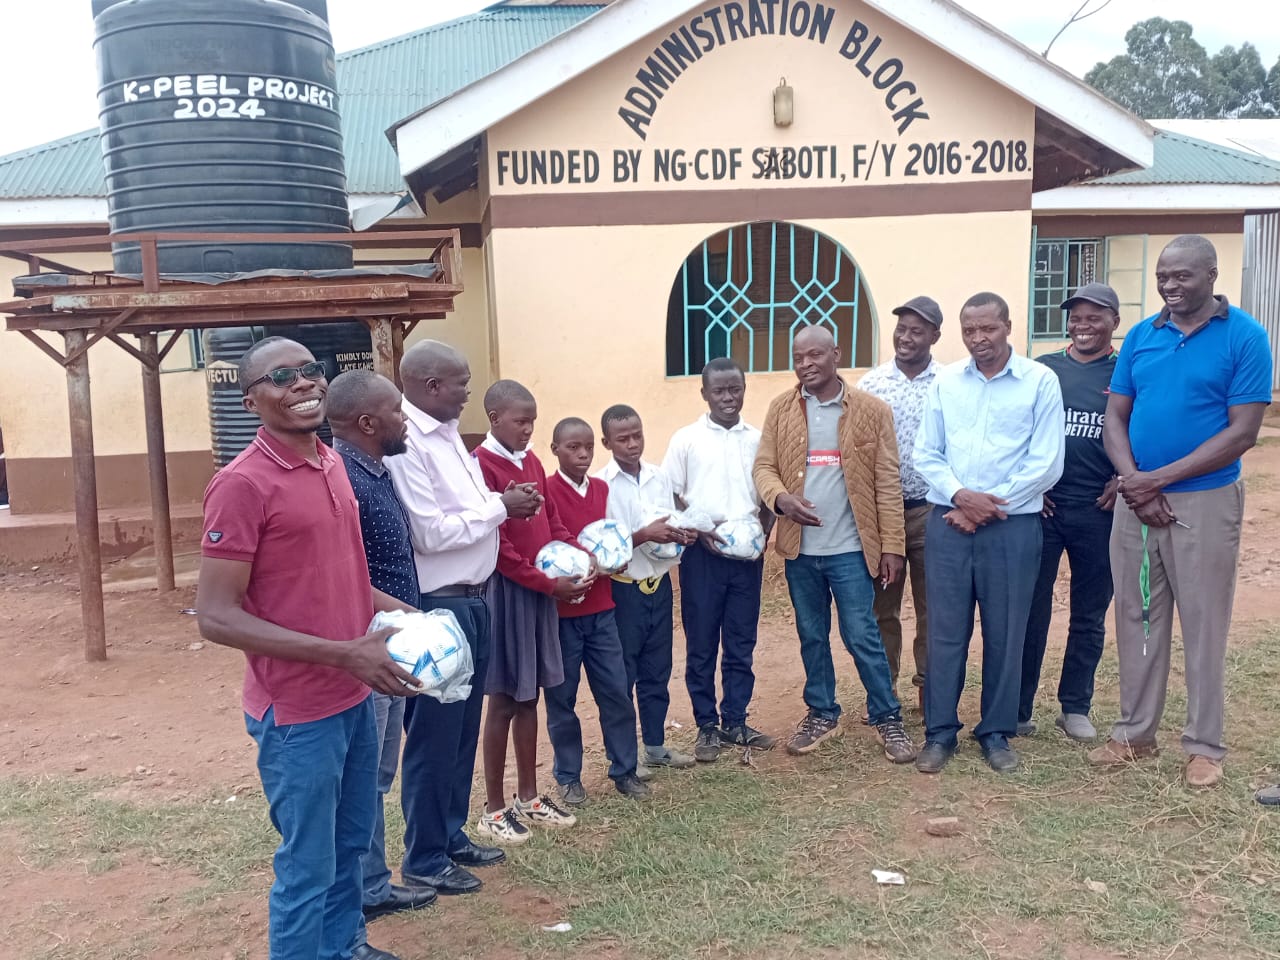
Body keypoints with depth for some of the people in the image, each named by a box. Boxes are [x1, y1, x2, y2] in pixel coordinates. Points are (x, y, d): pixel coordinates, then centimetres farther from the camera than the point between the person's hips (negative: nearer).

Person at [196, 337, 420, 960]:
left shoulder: (331, 464, 6)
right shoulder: (243, 484, -18)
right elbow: (216, 617, -21)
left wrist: (402, 612, 5)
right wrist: (344, 654, -25)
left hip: (354, 697, 8)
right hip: (298, 710, -8)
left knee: (351, 843, 22)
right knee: (308, 866, 7)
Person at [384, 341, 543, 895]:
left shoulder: (447, 434, 11)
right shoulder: (404, 445, -19)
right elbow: (430, 533, -24)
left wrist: (507, 500, -2)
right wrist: (500, 507, -14)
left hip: (471, 600, 9)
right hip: (437, 606, -9)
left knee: (463, 729, 19)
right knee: (434, 735, 4)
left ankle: (452, 835, 35)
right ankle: (424, 860, 20)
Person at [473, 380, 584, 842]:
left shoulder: (531, 462, 10)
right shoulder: (481, 466, -15)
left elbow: (552, 520, 16)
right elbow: (495, 547, -18)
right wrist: (549, 584, -16)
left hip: (542, 591, 7)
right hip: (506, 592, -7)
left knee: (529, 696, 15)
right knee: (504, 700, 2)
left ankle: (528, 798, 26)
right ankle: (494, 809, 15)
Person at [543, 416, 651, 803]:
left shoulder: (602, 489, 8)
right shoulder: (544, 492, -11)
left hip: (601, 608, 5)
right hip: (560, 611, -5)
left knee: (616, 691, 8)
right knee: (561, 698, 8)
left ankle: (625, 770, 22)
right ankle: (568, 777, 23)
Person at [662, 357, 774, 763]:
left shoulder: (758, 439, 7)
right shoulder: (686, 439, 0)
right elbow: (670, 496, 0)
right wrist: (700, 530, -12)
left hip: (748, 553, 2)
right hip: (702, 552, -2)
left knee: (741, 643, 8)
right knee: (701, 644, 4)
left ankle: (734, 721, 20)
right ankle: (707, 725, 16)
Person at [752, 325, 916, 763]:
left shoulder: (872, 410, -4)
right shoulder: (780, 409, 3)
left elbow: (887, 483, -4)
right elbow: (764, 466, 2)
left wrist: (892, 546, -7)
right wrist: (781, 498, -20)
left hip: (851, 548, -3)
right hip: (800, 548, 3)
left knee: (862, 637, 2)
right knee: (812, 636, 15)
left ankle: (887, 718, 19)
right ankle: (821, 712, 31)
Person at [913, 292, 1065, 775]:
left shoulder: (1040, 381, -2)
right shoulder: (945, 381, 7)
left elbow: (1046, 463, -5)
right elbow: (927, 454, 7)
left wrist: (988, 506, -9)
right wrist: (961, 495, -10)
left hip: (1012, 526, -2)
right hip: (948, 522, 2)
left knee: (1005, 632, 7)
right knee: (945, 629, 5)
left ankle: (996, 732, 21)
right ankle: (940, 731, 16)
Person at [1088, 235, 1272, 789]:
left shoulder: (1244, 337, -7)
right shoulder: (1140, 336, 5)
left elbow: (1242, 433, -12)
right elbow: (1115, 419, 5)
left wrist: (1158, 479, -15)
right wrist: (1133, 483, -11)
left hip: (1204, 501, -4)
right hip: (1135, 501, 4)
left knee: (1203, 624, 5)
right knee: (1137, 618, 11)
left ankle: (1205, 745, 19)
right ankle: (1135, 733, 24)